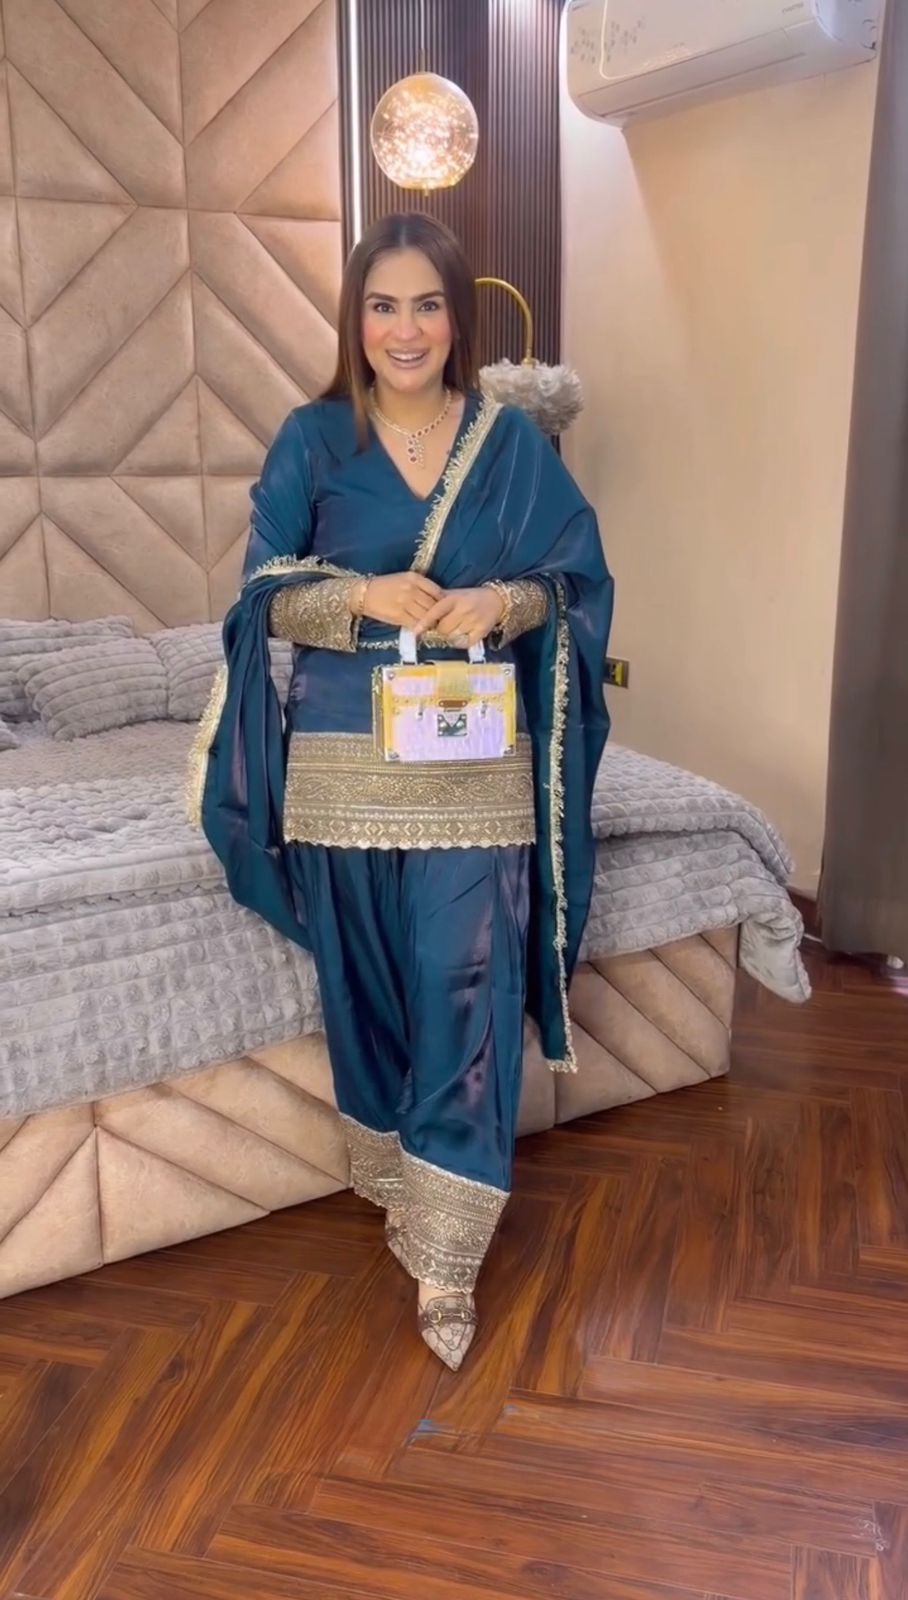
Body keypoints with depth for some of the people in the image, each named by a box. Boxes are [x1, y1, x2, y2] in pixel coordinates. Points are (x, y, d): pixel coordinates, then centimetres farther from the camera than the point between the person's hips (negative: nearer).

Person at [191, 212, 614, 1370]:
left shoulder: (512, 441, 5)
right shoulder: (312, 441, 3)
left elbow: (577, 579, 8)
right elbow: (267, 596, 3)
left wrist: (507, 601, -14)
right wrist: (364, 593, -16)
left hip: (475, 768, 0)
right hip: (345, 764, 1)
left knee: (466, 994, -3)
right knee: (369, 990, 11)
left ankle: (445, 1253, 10)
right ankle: (400, 1185, 35)